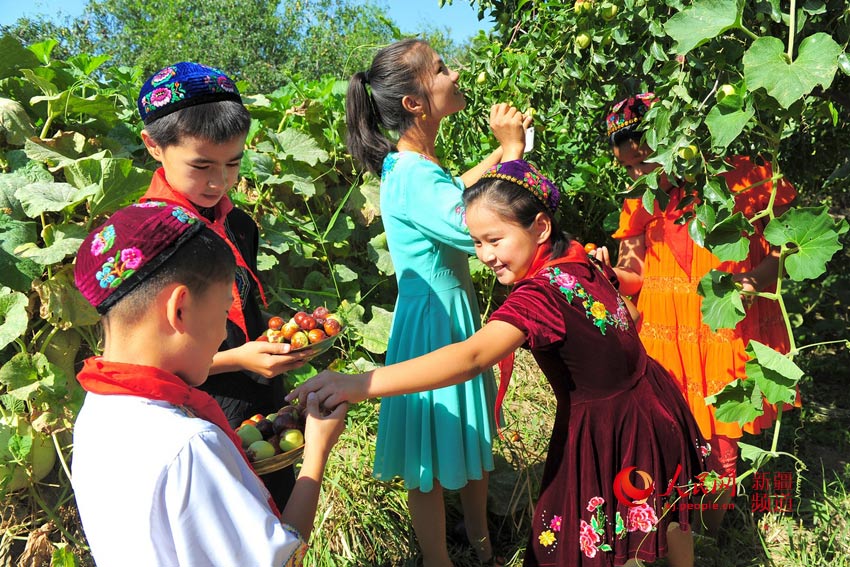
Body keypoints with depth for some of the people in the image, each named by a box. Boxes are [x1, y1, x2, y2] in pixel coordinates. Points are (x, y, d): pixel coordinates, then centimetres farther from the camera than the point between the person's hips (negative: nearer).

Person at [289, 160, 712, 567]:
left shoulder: (540, 294, -31)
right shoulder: (583, 262, -5)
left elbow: (470, 357, -46)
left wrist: (360, 385, -53)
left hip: (601, 429, -8)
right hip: (651, 404, 9)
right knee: (666, 516, 31)